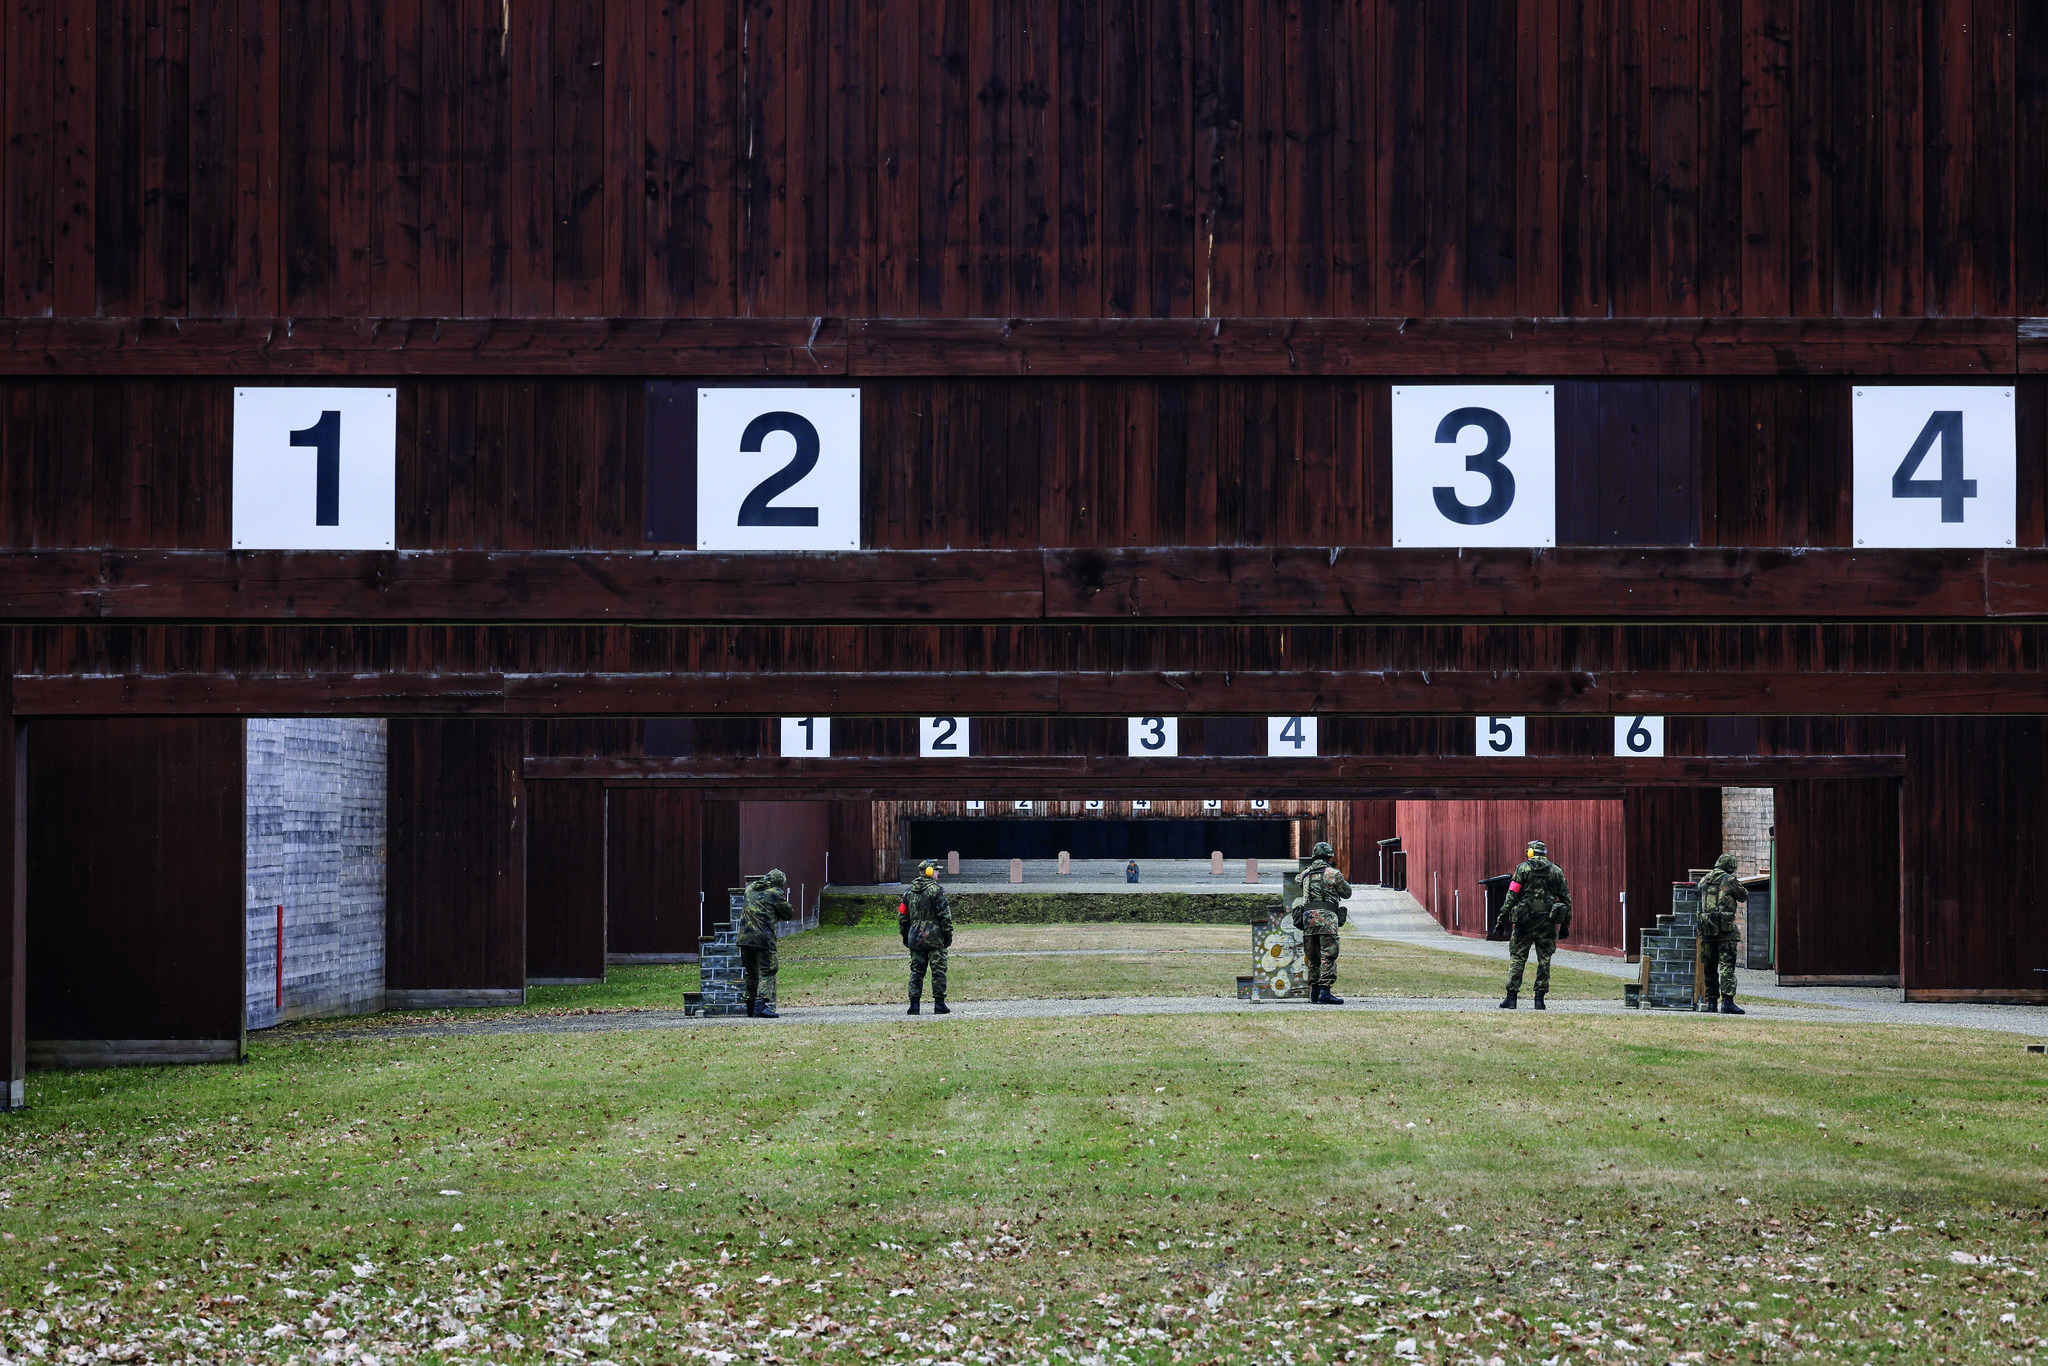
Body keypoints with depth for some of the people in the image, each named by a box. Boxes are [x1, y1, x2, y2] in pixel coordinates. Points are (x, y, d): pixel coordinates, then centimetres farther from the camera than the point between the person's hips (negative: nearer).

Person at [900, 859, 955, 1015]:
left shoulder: (910, 891, 11)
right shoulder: (936, 890, -9)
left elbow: (902, 914, 15)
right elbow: (944, 914, -11)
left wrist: (905, 935, 21)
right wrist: (948, 934, -5)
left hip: (915, 937, 5)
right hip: (934, 937, -5)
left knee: (916, 971, 8)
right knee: (938, 970, 0)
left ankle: (914, 1004, 3)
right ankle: (939, 1004, -1)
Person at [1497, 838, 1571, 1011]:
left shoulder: (1523, 869, 0)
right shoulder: (1556, 871, 8)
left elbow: (1511, 896, -5)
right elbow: (1566, 899, 7)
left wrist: (1502, 919, -2)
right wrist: (1565, 926, 12)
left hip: (1525, 921, -2)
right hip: (1548, 923, 2)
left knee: (1517, 958, 2)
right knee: (1544, 960, 7)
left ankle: (1511, 997, -2)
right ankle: (1540, 998, 4)